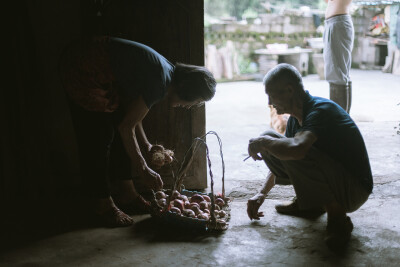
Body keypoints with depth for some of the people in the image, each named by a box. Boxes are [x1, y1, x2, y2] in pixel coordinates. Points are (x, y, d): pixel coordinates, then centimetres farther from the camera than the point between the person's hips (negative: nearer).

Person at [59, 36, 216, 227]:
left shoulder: (165, 71, 2)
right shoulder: (159, 82, -26)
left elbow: (130, 111, 12)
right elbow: (126, 126, -22)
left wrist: (145, 146, 9)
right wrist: (143, 170, -15)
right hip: (82, 68, -10)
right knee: (99, 136, -7)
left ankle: (127, 193, 22)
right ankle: (102, 204, 6)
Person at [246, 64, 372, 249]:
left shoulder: (321, 109, -24)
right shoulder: (295, 118, 4)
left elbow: (296, 149, -44)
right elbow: (281, 158, 17)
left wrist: (262, 142, -25)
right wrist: (262, 193, 10)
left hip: (354, 190, -9)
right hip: (330, 178, 9)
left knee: (293, 155, -33)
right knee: (271, 144, 0)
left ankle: (337, 218, -16)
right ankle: (310, 202, 12)